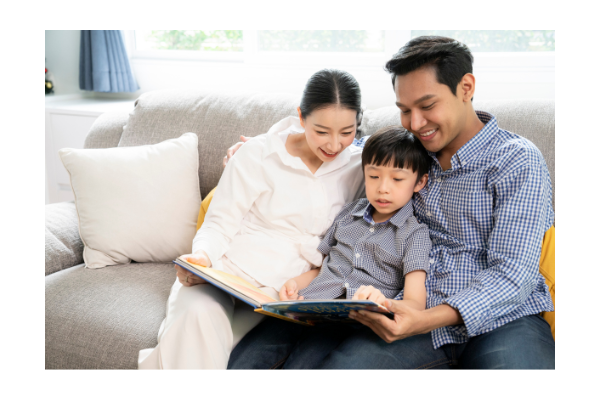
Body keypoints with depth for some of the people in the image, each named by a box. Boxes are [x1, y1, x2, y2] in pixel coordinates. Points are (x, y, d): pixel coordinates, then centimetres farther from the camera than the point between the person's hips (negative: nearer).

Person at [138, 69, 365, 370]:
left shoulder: (358, 166, 5)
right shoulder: (258, 156, -3)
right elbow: (219, 224, 1)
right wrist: (202, 256, -22)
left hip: (283, 288, 1)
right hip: (225, 271, -1)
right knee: (198, 314, -36)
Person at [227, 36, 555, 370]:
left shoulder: (518, 162, -6)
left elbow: (512, 273, -13)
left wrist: (430, 320, -28)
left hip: (503, 317, -2)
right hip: (422, 312, 3)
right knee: (336, 362, -26)